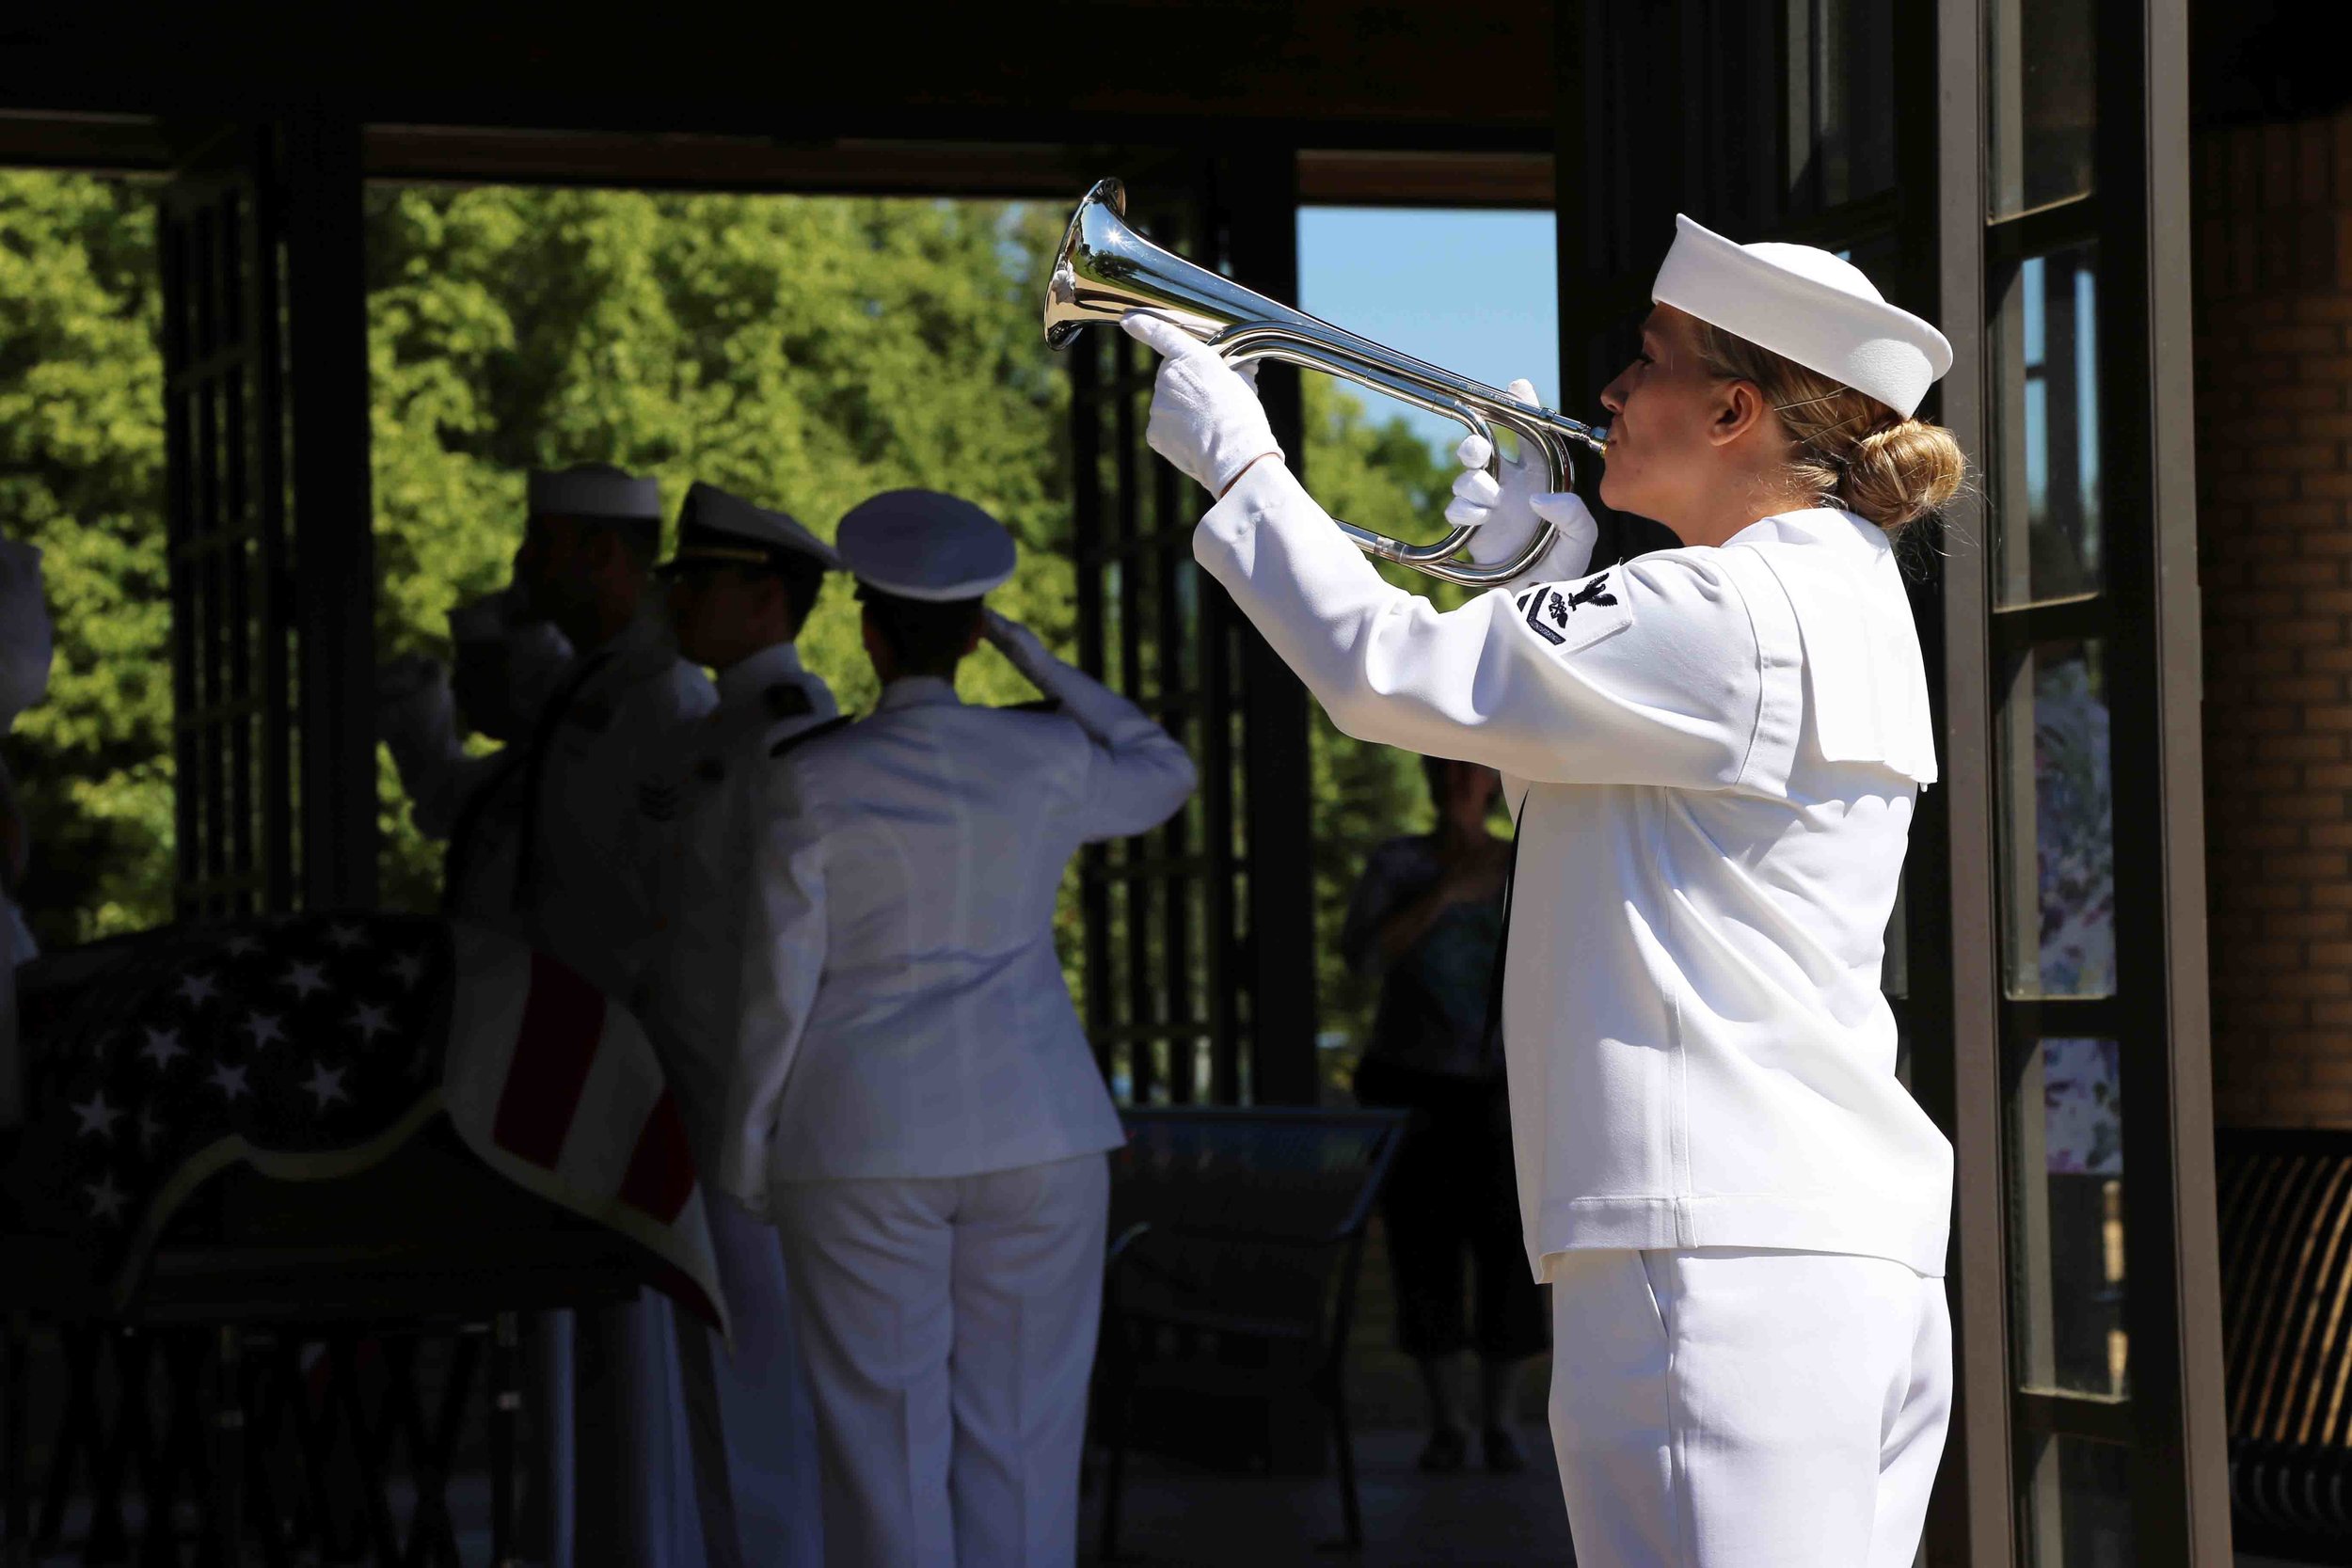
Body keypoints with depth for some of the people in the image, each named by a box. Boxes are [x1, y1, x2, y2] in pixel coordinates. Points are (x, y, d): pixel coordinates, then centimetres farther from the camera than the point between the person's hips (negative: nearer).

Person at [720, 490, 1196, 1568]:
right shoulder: (1047, 762, -1)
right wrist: (1028, 652, 17)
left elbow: (780, 983, -7)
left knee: (886, 1452, 1)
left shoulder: (812, 782, -8)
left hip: (864, 1152, -2)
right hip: (1034, 1137, 2)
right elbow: (1164, 778, 21)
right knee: (1020, 1443, 6)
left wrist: (748, 1157, 4)